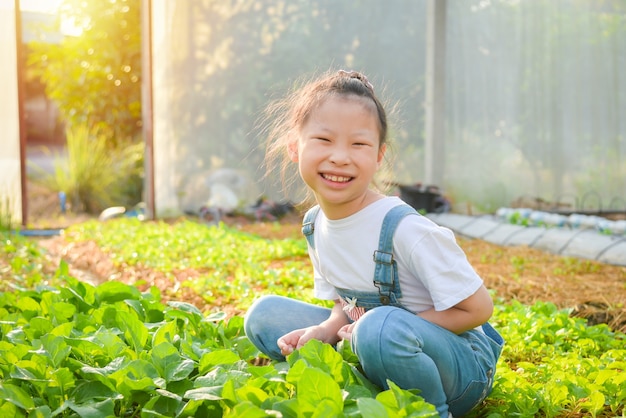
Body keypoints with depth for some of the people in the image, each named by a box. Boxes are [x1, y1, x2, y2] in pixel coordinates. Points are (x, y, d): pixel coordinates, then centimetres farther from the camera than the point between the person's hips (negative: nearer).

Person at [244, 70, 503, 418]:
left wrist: (382, 330, -20)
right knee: (265, 314, -1)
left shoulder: (405, 229, -25)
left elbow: (478, 308, -19)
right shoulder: (315, 225, -3)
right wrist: (326, 331, -14)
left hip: (462, 366, -6)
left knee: (383, 326, -39)